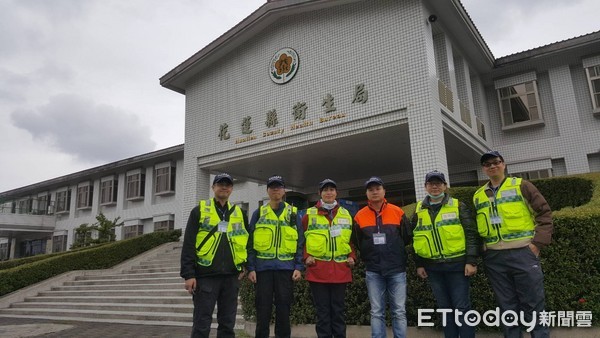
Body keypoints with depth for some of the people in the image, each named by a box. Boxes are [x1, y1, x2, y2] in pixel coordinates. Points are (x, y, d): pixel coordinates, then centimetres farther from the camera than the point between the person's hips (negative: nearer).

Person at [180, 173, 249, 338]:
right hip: (205, 275, -3)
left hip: (231, 276, 4)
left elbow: (247, 240, 19)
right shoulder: (199, 210, 0)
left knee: (228, 323, 10)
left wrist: (244, 265, 8)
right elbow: (188, 245, -4)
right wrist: (188, 274, -10)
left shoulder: (239, 213, 11)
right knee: (202, 324, 2)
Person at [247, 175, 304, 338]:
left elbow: (300, 242, 4)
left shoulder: (293, 213, 6)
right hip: (263, 267, 0)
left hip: (286, 268, 0)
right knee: (263, 309, 5)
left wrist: (299, 267, -4)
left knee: (284, 308, 7)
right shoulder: (259, 213, 7)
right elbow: (251, 243, 4)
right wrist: (251, 268, -3)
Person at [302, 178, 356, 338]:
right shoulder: (310, 214, 2)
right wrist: (306, 256, -7)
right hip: (318, 268, -2)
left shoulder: (346, 214, 11)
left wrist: (352, 256, 3)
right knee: (322, 310, 5)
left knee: (338, 309, 9)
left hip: (340, 269, 2)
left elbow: (351, 239, 17)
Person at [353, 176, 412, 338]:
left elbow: (407, 237, 9)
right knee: (377, 312, 6)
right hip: (373, 271, 0)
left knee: (399, 311, 5)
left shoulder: (397, 212, 0)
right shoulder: (360, 216, 2)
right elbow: (358, 243, 9)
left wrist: (394, 252, 9)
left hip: (397, 269, 0)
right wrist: (369, 258, 6)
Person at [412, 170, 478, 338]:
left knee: (462, 307, 2)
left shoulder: (458, 206, 0)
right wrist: (419, 264, 8)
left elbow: (471, 234, -4)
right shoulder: (419, 210, 8)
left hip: (456, 264, -3)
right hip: (432, 267, 3)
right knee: (444, 308, 13)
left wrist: (471, 261, -10)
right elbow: (415, 239, 12)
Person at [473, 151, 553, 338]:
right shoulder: (478, 196, 11)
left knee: (533, 304, 3)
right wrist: (481, 249, 3)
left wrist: (538, 243, -9)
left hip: (523, 253, -3)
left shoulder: (521, 186, 0)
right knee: (507, 306, 12)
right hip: (494, 258, 3)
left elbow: (544, 213, -2)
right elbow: (476, 227, 15)